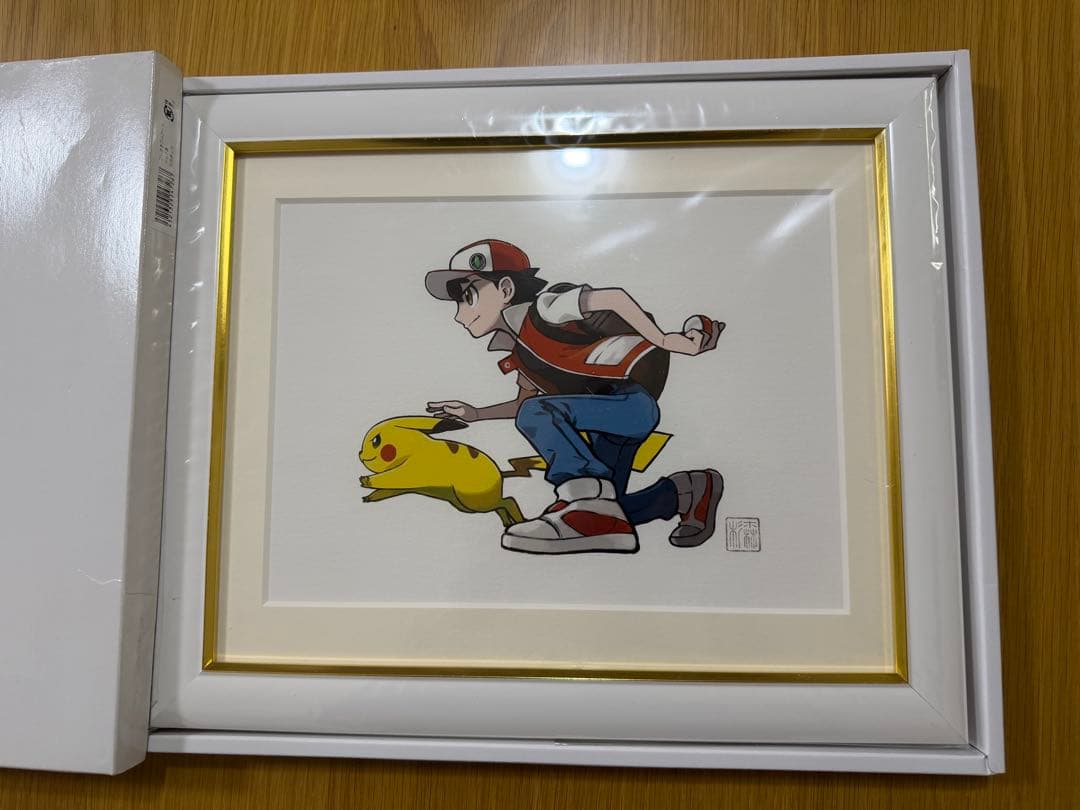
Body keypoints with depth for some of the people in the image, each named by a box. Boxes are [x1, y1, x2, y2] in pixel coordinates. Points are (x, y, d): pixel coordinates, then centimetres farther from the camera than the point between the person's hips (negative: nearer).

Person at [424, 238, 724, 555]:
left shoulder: (540, 308, -8)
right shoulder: (517, 353, 17)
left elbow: (613, 298, -16)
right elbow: (525, 400, 29)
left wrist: (663, 341, -15)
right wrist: (475, 414, 21)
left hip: (633, 399, -9)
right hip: (614, 414, 9)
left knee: (535, 413, -26)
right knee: (608, 513, 8)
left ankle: (586, 499, -28)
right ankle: (688, 492, 24)